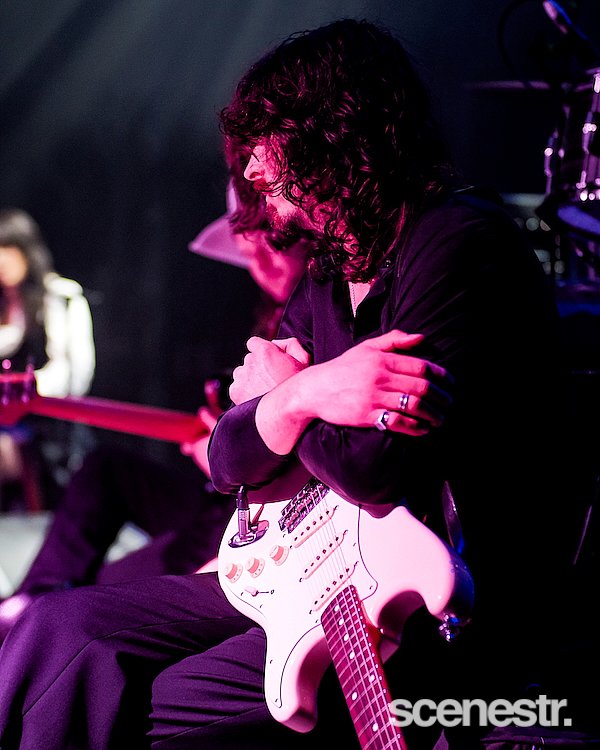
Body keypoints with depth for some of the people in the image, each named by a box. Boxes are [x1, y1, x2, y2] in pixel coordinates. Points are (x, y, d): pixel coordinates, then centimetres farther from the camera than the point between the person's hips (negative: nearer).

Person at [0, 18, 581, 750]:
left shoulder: (460, 244, -16)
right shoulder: (326, 283, 13)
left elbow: (382, 471, -25)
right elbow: (229, 462, 7)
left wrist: (281, 393, -4)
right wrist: (302, 397, -16)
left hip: (443, 626, -9)